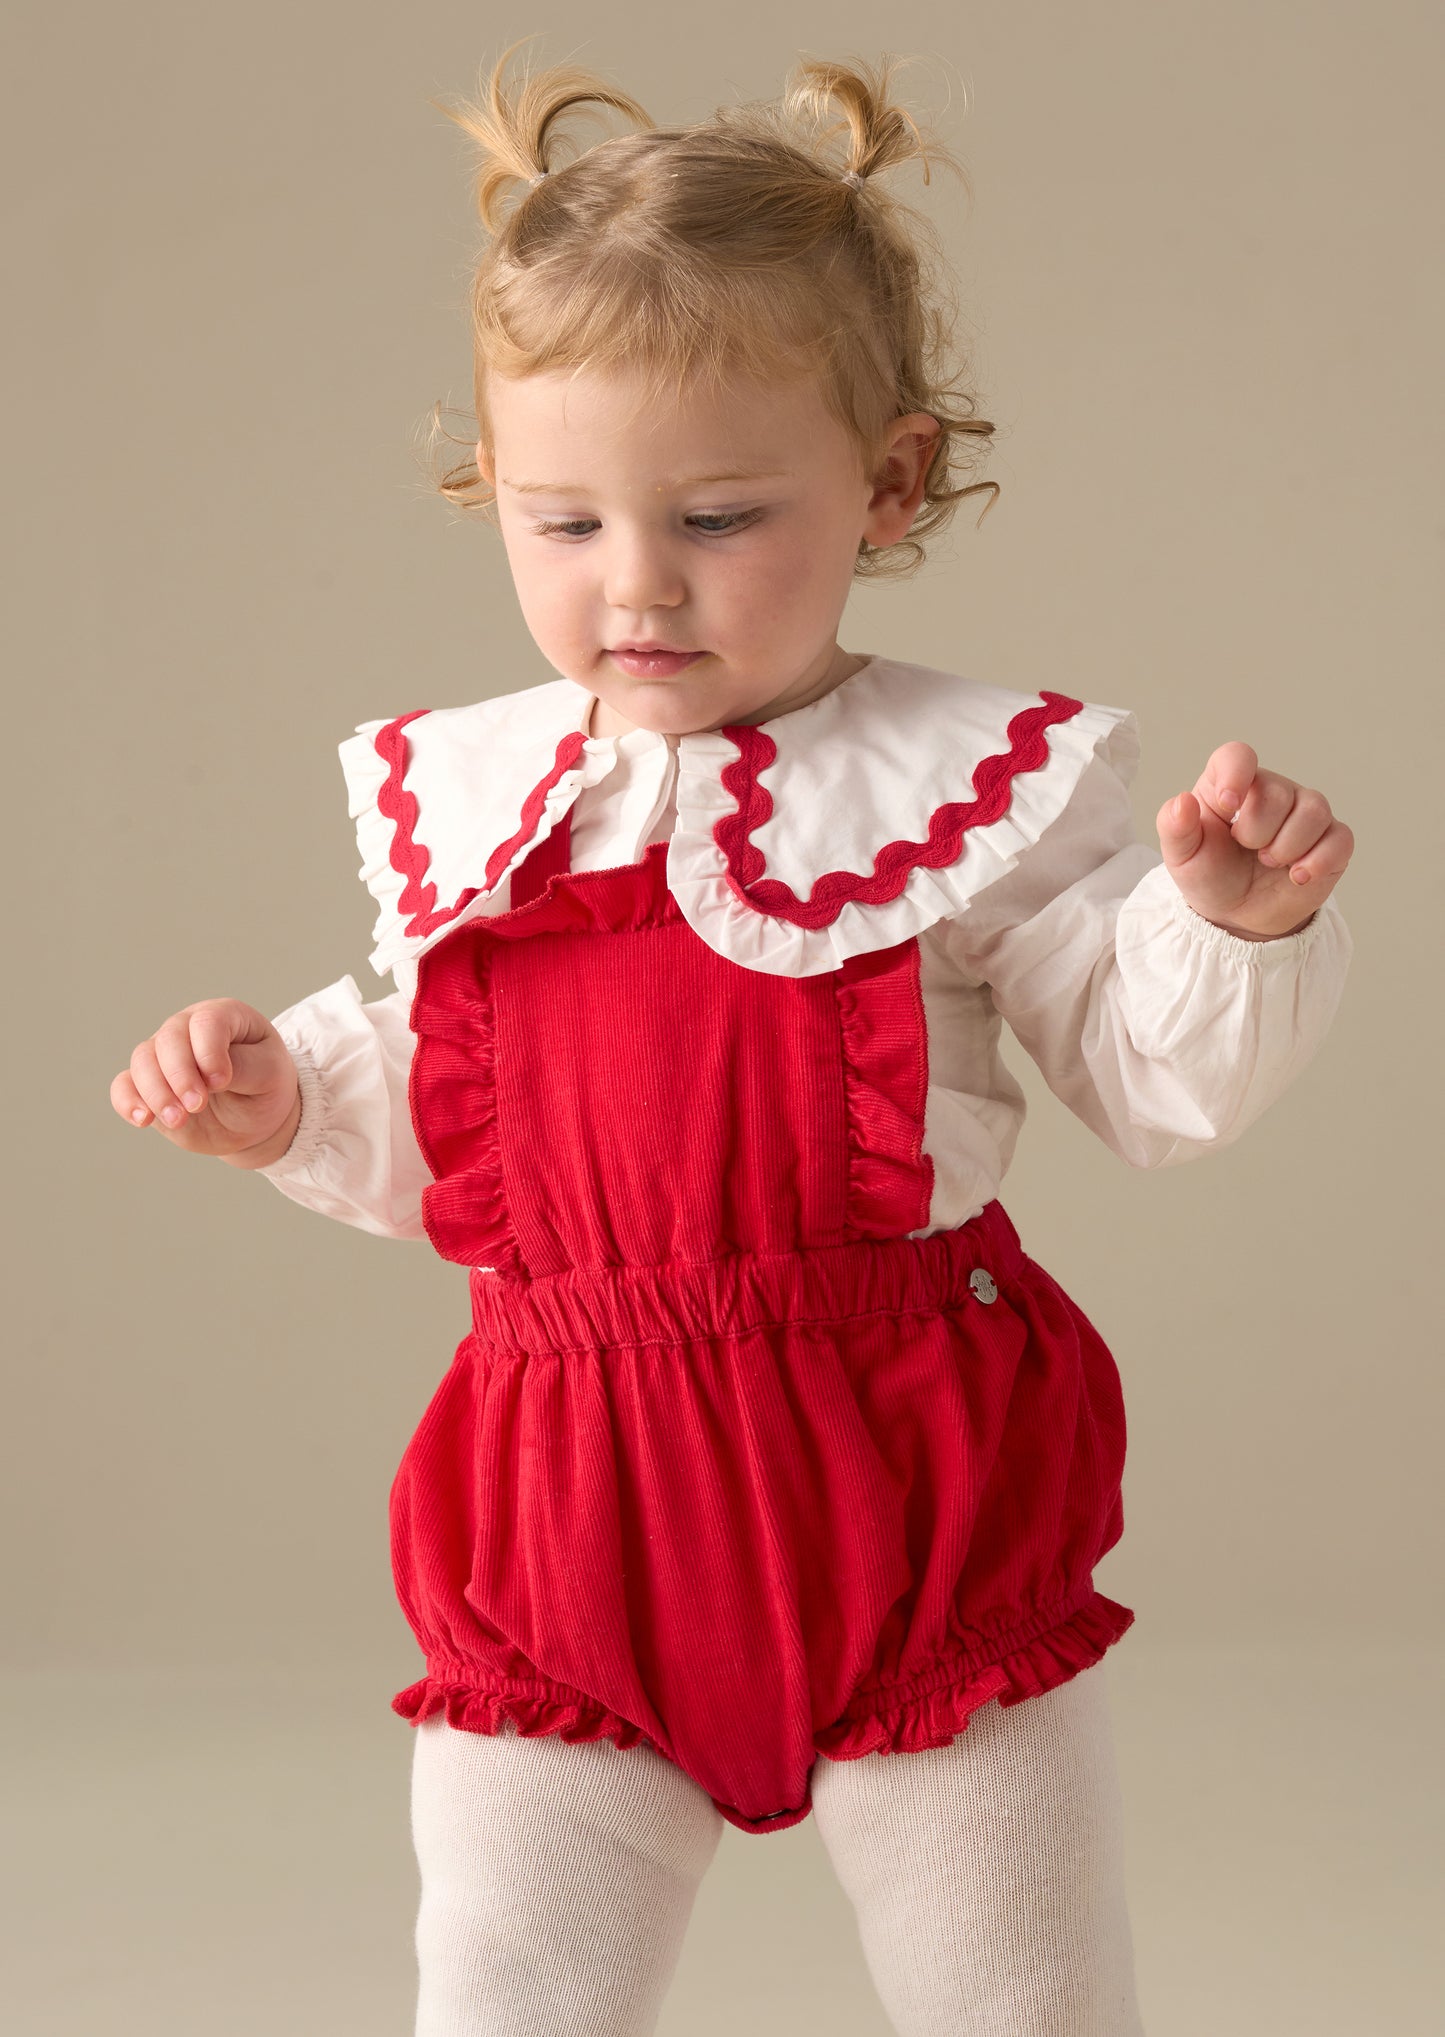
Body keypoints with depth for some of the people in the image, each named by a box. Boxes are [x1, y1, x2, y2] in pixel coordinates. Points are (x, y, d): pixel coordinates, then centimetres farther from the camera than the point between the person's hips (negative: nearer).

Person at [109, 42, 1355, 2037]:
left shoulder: (972, 782, -6)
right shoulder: (458, 801, 4)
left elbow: (1155, 1079, -4)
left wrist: (1229, 920, -22)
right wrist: (288, 1092, -2)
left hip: (911, 1498, -2)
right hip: (565, 1524, 3)